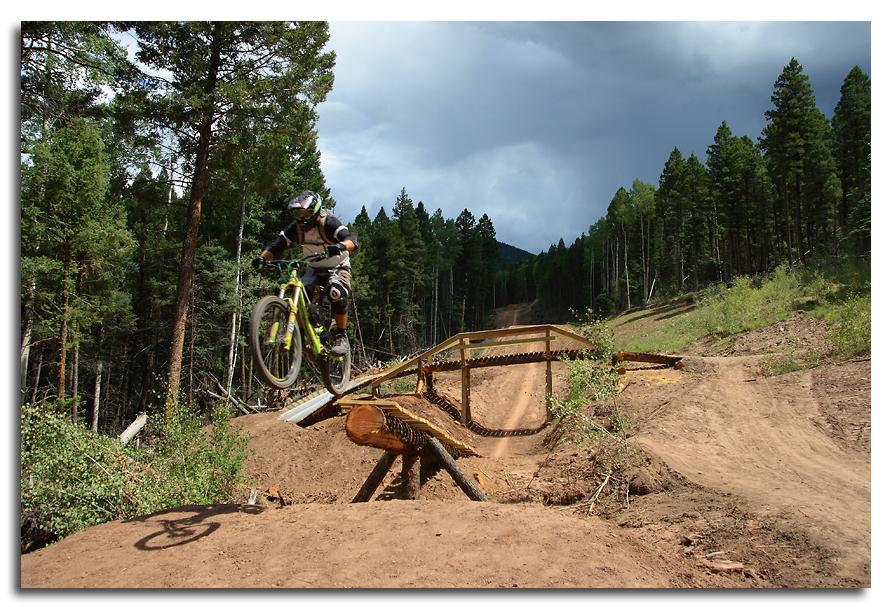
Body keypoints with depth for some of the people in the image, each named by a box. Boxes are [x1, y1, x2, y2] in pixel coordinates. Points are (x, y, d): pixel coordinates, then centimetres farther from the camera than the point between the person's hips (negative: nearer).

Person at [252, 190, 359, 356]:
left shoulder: (329, 223, -24)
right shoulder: (296, 227, -10)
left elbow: (352, 240, -39)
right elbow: (276, 245, -13)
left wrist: (340, 246, -63)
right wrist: (263, 257, -35)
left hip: (338, 268, -4)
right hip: (314, 270, 4)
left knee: (336, 293, -34)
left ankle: (340, 336, -19)